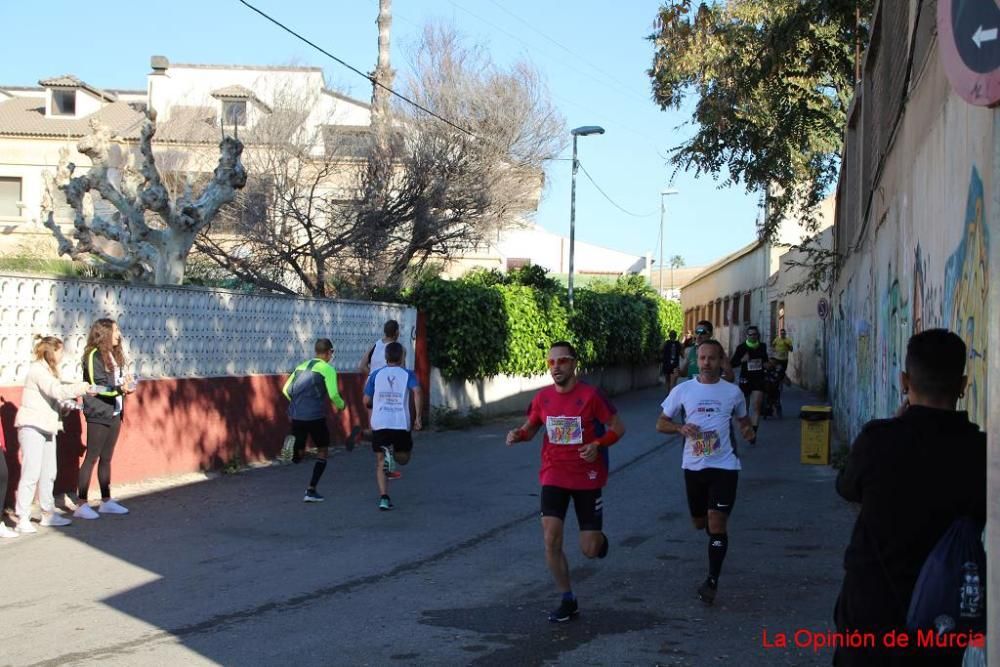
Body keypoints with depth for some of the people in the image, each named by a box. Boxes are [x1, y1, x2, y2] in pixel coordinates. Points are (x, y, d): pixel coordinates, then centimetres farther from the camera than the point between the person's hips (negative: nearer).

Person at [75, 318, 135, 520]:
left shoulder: (115, 355, 12)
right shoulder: (94, 355, -12)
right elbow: (95, 386, -17)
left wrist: (126, 386, -2)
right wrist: (119, 389, -27)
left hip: (114, 413, 8)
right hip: (98, 414, -8)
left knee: (106, 458, 13)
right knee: (92, 458, -4)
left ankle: (106, 501, 20)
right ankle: (81, 504, 0)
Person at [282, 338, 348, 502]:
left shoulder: (301, 366, 14)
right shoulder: (327, 369, -4)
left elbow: (286, 389, 14)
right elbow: (333, 394, -12)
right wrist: (341, 405, 8)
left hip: (296, 415, 5)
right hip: (315, 416, -5)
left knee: (299, 452, 26)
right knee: (322, 451, 10)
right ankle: (311, 491, 4)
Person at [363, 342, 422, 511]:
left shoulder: (376, 374, 10)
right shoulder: (407, 374, 6)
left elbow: (366, 401, 10)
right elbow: (417, 391, -12)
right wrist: (418, 417, -10)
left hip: (379, 423, 1)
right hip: (401, 424, -1)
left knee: (380, 463, 9)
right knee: (404, 458, 18)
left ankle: (384, 498, -8)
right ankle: (391, 453, -17)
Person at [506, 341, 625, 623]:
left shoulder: (590, 395, -13)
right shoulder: (543, 398, -1)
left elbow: (618, 427, -6)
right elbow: (530, 428, 14)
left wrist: (598, 444, -24)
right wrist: (517, 434, -9)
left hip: (587, 478, -3)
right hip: (554, 477, 3)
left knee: (590, 550, -1)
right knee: (551, 540, -9)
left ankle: (598, 538, 39)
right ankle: (568, 601, 8)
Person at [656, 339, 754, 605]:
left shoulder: (733, 392, 0)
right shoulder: (683, 390, -1)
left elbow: (742, 418, 17)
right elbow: (661, 423, 4)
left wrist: (746, 429, -7)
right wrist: (681, 428, -17)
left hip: (724, 465, -2)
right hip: (694, 465, 2)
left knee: (717, 524, -10)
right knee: (700, 522, 16)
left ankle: (712, 581, 0)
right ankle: (717, 536, 52)